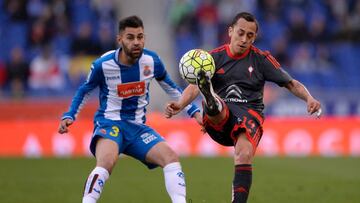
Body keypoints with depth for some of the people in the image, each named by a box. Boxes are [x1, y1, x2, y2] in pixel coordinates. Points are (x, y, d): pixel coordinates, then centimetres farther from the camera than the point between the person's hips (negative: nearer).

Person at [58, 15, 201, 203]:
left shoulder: (152, 61, -4)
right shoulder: (103, 64, -13)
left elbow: (170, 88, 15)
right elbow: (85, 90, 7)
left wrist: (194, 111, 10)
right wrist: (69, 116, -4)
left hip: (137, 126, 4)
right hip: (109, 123, -4)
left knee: (171, 157, -16)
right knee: (107, 161, -35)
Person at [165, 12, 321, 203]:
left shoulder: (261, 59, 9)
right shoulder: (215, 57, 9)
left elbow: (291, 84, 9)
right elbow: (194, 86, -4)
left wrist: (309, 98, -12)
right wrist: (179, 105, -25)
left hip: (249, 114, -1)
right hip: (219, 119, 1)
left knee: (244, 155, -31)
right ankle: (212, 103, -71)